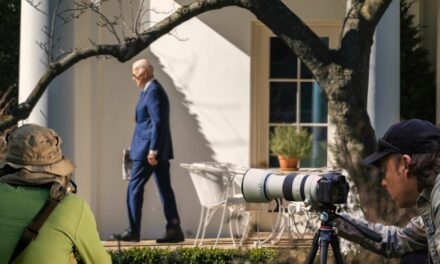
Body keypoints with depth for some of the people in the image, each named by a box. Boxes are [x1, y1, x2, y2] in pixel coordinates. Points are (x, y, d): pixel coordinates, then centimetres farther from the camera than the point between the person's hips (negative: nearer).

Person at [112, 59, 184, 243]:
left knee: (134, 188, -4)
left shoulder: (153, 91, -14)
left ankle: (133, 232, -2)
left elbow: (158, 122, -21)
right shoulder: (153, 90, 17)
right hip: (159, 150, 10)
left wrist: (152, 150, -23)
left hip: (148, 151, -10)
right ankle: (174, 230, 5)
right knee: (165, 189, 6)